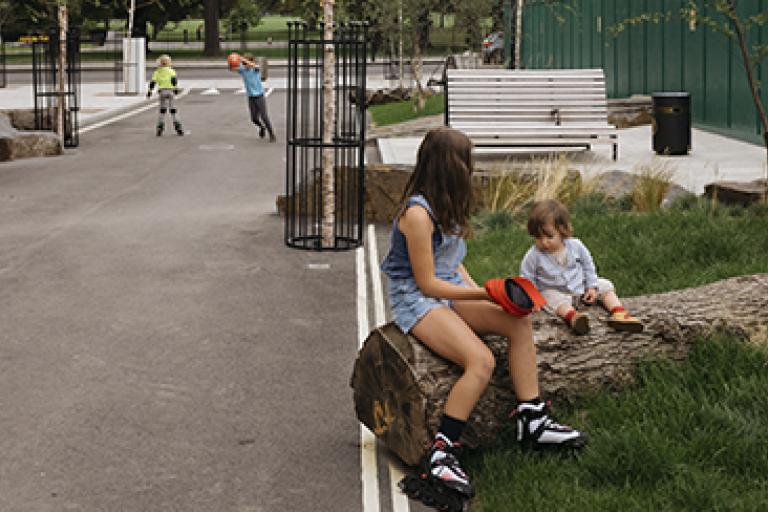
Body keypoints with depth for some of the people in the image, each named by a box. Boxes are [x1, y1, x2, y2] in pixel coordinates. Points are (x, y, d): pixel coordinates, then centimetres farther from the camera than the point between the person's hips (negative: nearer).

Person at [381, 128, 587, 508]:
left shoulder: (443, 206, 7)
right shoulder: (417, 213, -22)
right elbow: (427, 282, -19)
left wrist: (480, 289, 0)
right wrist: (483, 294, -18)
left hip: (450, 289, 9)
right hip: (416, 300, -9)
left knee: (520, 324, -9)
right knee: (482, 361, -28)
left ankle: (532, 422, -4)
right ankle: (439, 454, -23)